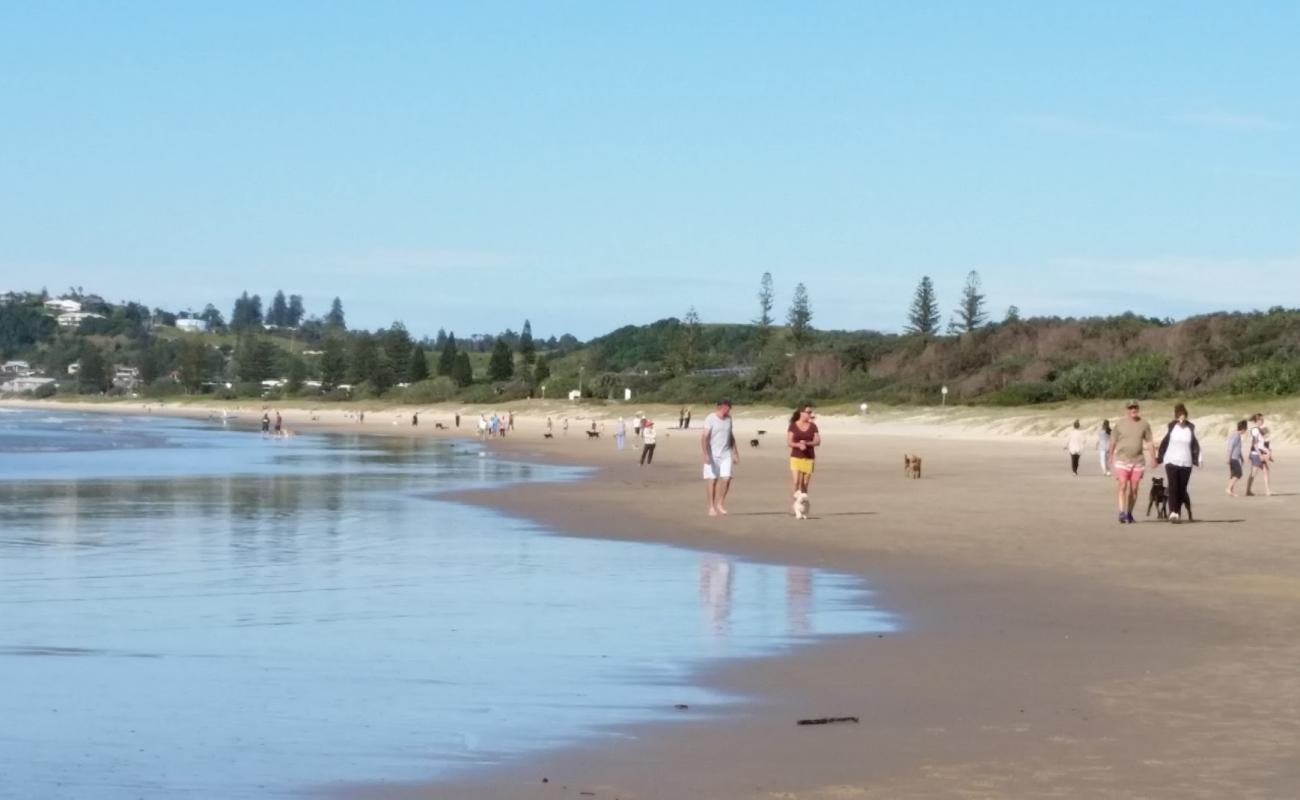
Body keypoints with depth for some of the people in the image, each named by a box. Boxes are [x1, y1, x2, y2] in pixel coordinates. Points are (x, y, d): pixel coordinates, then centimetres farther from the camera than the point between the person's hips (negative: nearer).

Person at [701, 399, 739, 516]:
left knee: (726, 478, -8)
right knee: (711, 480, -1)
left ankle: (720, 503, 7)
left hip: (725, 454, 5)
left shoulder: (728, 419, 11)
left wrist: (735, 454, 21)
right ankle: (711, 506, 7)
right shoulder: (710, 419, -10)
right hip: (712, 455, -5)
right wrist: (706, 455, -27)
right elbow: (704, 437, -17)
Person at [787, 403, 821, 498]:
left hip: (809, 458, 2)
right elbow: (789, 442, -5)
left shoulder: (813, 426, 4)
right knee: (795, 482, -15)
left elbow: (818, 442, -1)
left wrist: (806, 443, -19)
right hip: (796, 457, -2)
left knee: (805, 484, 1)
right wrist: (798, 445, -25)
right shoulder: (793, 426, 0)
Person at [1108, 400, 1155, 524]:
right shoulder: (1119, 424, 0)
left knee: (1134, 489, 5)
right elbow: (1113, 442, 9)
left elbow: (1149, 443, 7)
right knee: (1123, 487, -13)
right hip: (1122, 461, -2)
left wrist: (1153, 458, 1)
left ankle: (1129, 514, 15)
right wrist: (1110, 457, 13)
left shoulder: (1144, 424, 4)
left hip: (1137, 461, 2)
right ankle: (1122, 513, -16)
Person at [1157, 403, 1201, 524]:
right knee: (1173, 487, -14)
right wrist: (1158, 457, 10)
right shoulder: (1172, 427, 2)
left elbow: (1195, 444, 9)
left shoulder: (1191, 428, 5)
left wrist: (1198, 459, 1)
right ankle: (1173, 512, -23)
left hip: (1186, 463, 2)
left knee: (1182, 489, 4)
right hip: (1171, 461, -2)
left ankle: (1178, 512, 15)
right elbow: (1164, 442, 9)